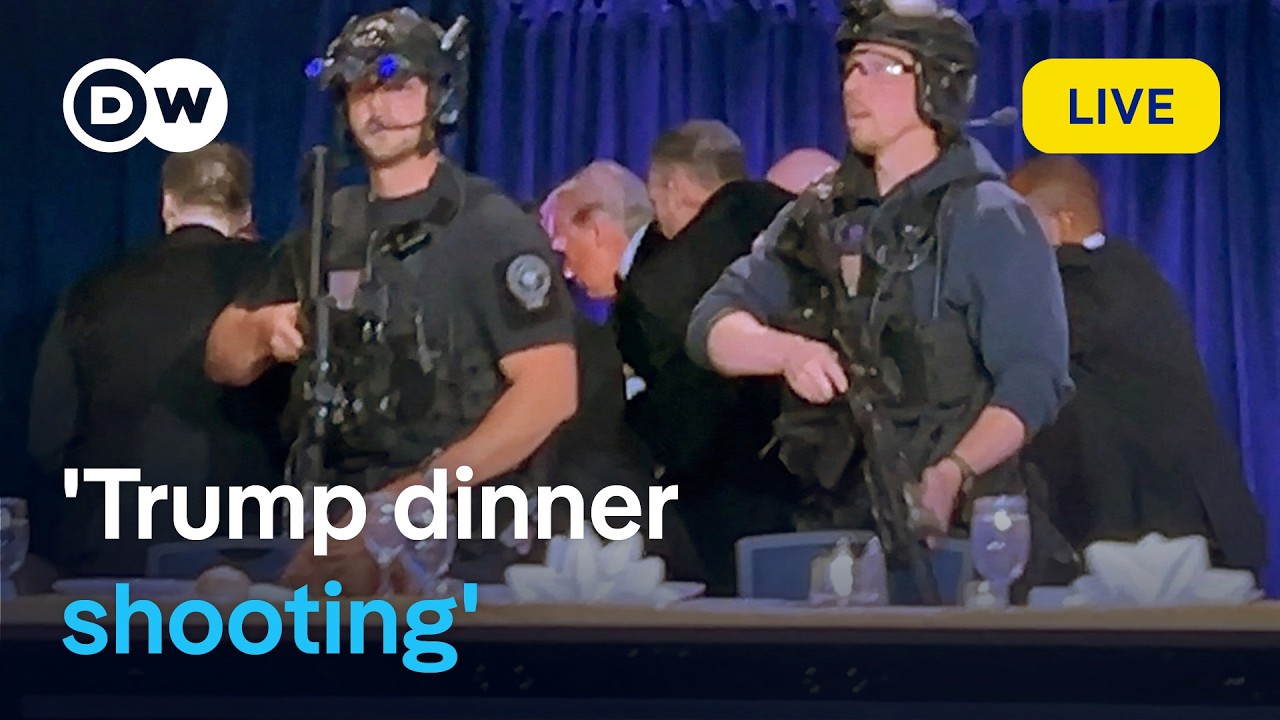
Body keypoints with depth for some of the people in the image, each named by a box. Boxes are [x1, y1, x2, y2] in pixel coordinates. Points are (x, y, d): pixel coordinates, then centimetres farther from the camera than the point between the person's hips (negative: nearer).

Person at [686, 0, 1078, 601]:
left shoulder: (989, 219, -5)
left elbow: (1032, 381, -13)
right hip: (836, 520, 5)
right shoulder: (819, 216, 12)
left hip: (960, 527, -5)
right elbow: (714, 326, 7)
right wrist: (788, 351, -13)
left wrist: (952, 476, -27)